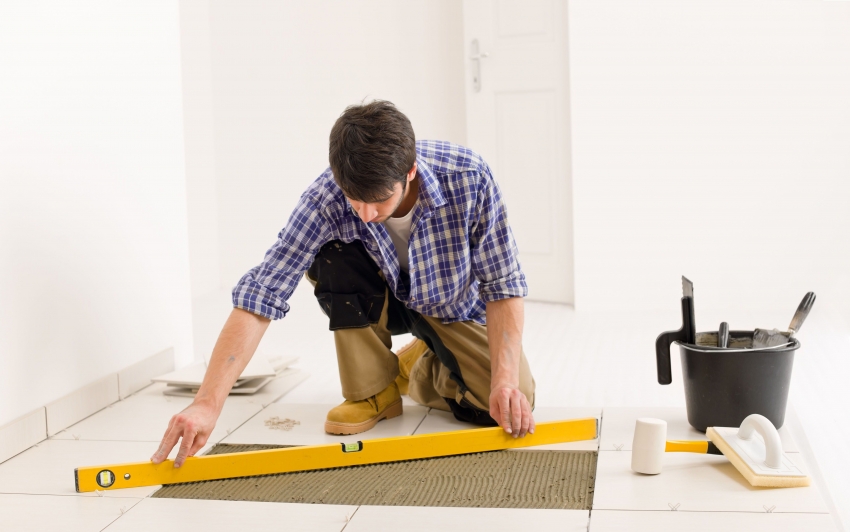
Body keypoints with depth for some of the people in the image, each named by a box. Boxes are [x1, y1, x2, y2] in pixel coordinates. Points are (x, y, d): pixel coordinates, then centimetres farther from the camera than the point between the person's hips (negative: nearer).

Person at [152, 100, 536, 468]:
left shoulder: (468, 177, -32)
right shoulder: (325, 199, -32)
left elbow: (502, 285, -25)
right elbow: (261, 295, -35)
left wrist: (505, 379, -38)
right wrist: (208, 403, -45)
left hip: (453, 306, 0)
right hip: (385, 297, 1)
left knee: (513, 408, -23)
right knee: (332, 252, -31)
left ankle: (420, 367, 10)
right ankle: (374, 389, -11)